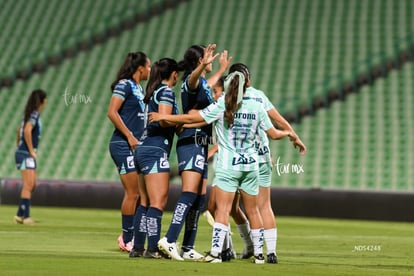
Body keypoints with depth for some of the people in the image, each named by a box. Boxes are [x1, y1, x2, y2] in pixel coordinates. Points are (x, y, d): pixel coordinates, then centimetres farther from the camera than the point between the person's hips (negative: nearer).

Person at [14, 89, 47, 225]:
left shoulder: (30, 114, 14)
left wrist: (19, 147, 29)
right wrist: (31, 150, -22)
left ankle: (20, 214, 14)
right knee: (28, 185, -12)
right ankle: (26, 216, -15)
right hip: (26, 154, -10)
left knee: (32, 185, 12)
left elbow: (19, 130, 27)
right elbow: (27, 131, -29)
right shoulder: (34, 115, -15)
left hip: (25, 153, 10)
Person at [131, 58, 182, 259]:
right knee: (158, 202, -11)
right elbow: (164, 120, -19)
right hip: (156, 150, -9)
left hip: (144, 149, 9)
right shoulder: (166, 92, -7)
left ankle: (137, 247, 10)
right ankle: (153, 248, -17)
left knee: (146, 202, 11)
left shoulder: (155, 91, 18)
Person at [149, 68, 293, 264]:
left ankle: (215, 251, -18)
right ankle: (258, 253, 17)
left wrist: (164, 117, 1)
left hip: (228, 165, -3)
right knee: (253, 211, 12)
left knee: (222, 210, -9)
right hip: (250, 164, 3)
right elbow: (274, 134, 7)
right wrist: (287, 133, 30)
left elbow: (192, 118, -9)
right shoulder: (256, 107, 2)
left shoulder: (222, 106, -7)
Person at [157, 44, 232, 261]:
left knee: (200, 198, 9)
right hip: (192, 143, -10)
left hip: (200, 145, 10)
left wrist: (222, 70, 61)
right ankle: (169, 240, -31)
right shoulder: (191, 80, -8)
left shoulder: (202, 83, 21)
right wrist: (203, 66, -55)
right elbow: (193, 79, -35)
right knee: (189, 194, -21)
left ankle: (187, 248, 10)